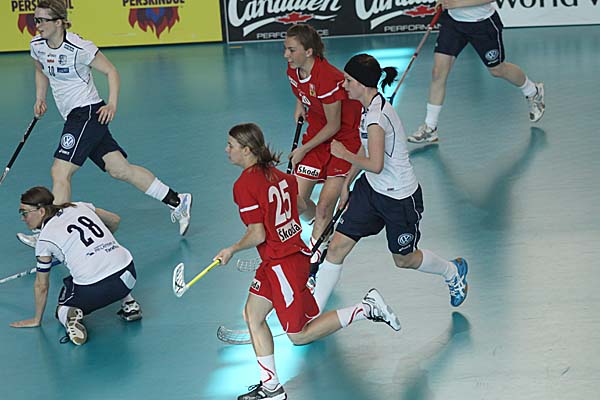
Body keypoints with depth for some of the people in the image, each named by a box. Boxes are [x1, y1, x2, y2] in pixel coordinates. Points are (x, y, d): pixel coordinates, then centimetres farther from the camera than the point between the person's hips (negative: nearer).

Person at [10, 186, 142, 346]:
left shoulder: (45, 239, 2)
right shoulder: (80, 207, 13)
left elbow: (41, 286, 11)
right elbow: (115, 221, 27)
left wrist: (37, 319, 24)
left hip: (92, 290, -5)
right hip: (127, 273, 5)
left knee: (62, 309, 25)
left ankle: (70, 316, -8)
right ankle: (129, 304, 25)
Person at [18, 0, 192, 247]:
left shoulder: (78, 48, -17)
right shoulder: (37, 46, 3)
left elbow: (111, 71, -8)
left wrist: (112, 105, -16)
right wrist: (40, 99, 10)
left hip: (88, 113, -8)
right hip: (74, 118, 8)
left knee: (59, 173, -14)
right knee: (120, 170, 8)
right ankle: (176, 201, 17)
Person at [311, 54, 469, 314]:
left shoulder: (376, 117, -28)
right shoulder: (370, 107, 2)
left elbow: (375, 165, -30)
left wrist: (344, 154, -15)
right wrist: (347, 182, 19)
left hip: (400, 198, -8)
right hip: (371, 188, 8)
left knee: (403, 259, 14)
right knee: (337, 246, -1)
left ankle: (454, 272, 43)